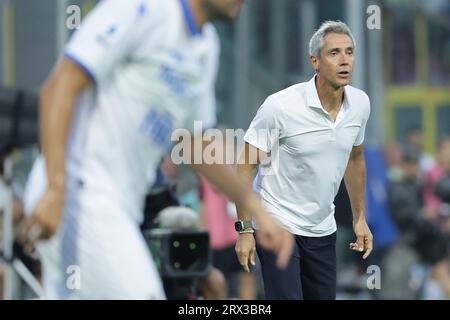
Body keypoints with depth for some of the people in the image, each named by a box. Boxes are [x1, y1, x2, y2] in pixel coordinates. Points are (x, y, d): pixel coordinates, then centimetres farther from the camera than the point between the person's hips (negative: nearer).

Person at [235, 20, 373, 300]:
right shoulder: (280, 106, -21)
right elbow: (246, 166, -13)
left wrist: (360, 218, 16)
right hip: (278, 225, -6)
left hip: (322, 229, 6)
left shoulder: (360, 104, -2)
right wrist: (244, 230, -14)